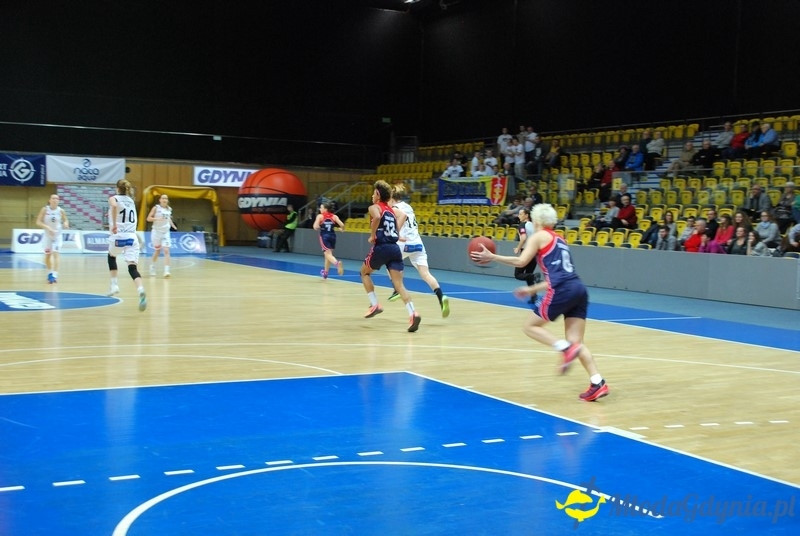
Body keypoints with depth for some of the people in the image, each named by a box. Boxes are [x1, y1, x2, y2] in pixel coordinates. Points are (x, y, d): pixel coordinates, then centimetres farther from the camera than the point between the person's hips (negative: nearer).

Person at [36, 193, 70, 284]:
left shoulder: (61, 211, -7)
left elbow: (65, 220, 8)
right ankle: (50, 273, 33)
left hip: (57, 235, -1)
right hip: (47, 235, 1)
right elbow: (38, 222, -11)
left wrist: (66, 224, -16)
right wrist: (48, 227, -25)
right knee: (47, 255, 13)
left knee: (56, 253, -16)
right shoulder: (45, 209, -9)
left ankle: (55, 275, -22)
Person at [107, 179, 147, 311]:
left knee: (111, 256, 31)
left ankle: (114, 285, 27)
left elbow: (114, 206, -22)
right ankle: (141, 291, -35)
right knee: (133, 268, -8)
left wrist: (114, 224, -19)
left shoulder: (114, 198, 3)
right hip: (132, 237, 3)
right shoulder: (131, 201, 19)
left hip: (118, 236, -3)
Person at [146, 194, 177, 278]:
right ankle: (152, 267, 36)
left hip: (166, 232, 2)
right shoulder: (156, 208, -7)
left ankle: (166, 271, -18)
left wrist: (173, 226, 7)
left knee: (166, 251, -12)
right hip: (157, 232, -2)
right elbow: (148, 218, -11)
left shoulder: (169, 209, 6)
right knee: (157, 251, 10)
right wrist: (157, 219, -27)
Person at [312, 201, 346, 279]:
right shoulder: (334, 216, 4)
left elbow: (315, 227, -15)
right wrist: (341, 229, 15)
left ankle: (337, 262, -45)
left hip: (324, 236, -4)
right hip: (332, 236, 4)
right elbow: (342, 225, -6)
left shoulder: (320, 216, -4)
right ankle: (325, 273, 31)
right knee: (328, 254, 20)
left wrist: (319, 228, 8)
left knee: (328, 254, -11)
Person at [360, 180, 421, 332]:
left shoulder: (374, 207, 2)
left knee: (364, 272, 23)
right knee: (399, 284, -3)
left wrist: (372, 236, -10)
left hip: (381, 247, -5)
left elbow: (377, 217, -20)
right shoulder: (392, 209, 21)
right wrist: (395, 231, 10)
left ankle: (374, 305, 16)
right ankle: (412, 313, -24)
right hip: (395, 248, 5)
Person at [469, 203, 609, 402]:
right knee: (576, 342, 7)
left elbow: (521, 261, -6)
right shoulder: (559, 240, 28)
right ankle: (598, 382, -8)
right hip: (578, 289, 7)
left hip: (562, 291, -7)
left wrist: (492, 257, 2)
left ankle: (566, 348, -13)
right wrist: (532, 289, 36)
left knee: (530, 327, 9)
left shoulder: (538, 236, 7)